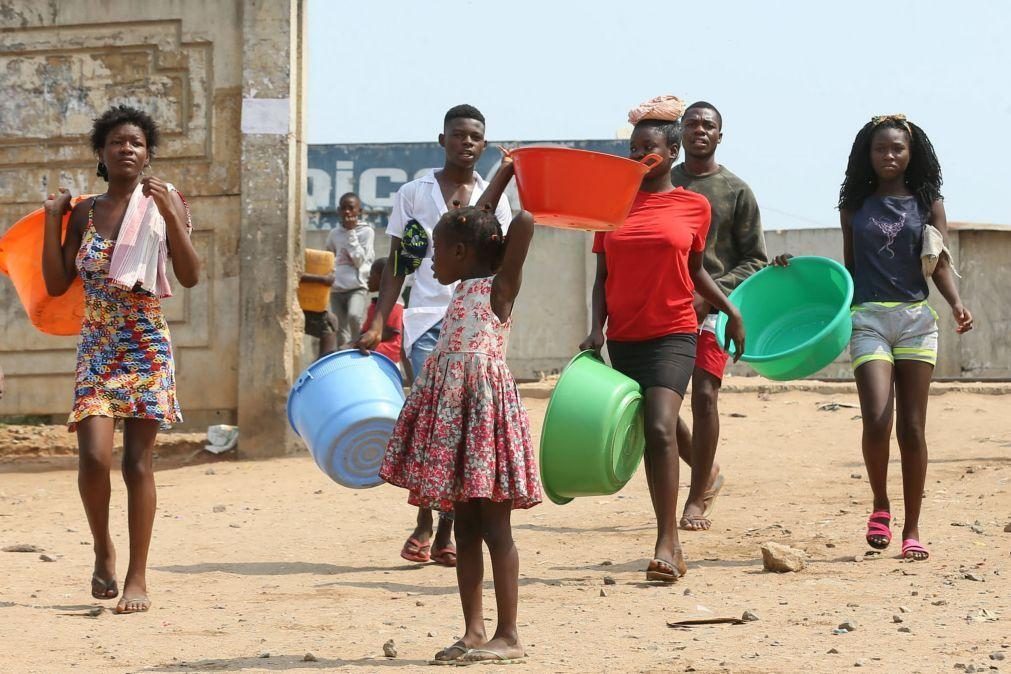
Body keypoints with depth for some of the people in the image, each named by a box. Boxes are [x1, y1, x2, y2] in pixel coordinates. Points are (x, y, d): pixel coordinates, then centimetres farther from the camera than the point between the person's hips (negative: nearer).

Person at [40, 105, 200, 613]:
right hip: (96, 345, 2)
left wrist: (169, 214, -18)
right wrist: (52, 218, -1)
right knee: (94, 456, -13)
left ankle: (137, 578, 3)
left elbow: (190, 277, -7)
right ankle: (103, 549, 13)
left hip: (147, 346, -2)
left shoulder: (163, 203, 1)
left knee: (137, 461, -4)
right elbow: (56, 284, 5)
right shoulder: (84, 213, 8)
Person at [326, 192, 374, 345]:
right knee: (341, 332, 3)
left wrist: (351, 233, -8)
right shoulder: (334, 233, 12)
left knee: (354, 316, -31)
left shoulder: (366, 231, 1)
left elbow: (360, 260, -8)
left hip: (357, 287, -4)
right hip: (336, 288, 4)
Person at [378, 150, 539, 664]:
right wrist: (502, 174, 31)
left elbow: (524, 224, -18)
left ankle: (508, 636, -3)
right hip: (452, 409, 9)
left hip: (485, 406, -9)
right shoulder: (466, 288, 16)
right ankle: (474, 632, 12)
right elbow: (477, 225, 29)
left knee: (495, 526, -6)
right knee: (465, 527, 9)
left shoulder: (499, 286, -6)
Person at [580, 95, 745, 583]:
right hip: (623, 337, 3)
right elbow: (603, 276, 8)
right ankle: (672, 549, 16)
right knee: (646, 435, 7)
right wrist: (596, 329, -3)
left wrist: (732, 310, 14)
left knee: (660, 428, -20)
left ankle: (666, 543, -21)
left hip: (673, 333, -3)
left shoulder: (693, 206, 3)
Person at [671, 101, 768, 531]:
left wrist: (711, 292, -11)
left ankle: (698, 497, 1)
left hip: (713, 307, -3)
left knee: (704, 396, -11)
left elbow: (755, 261, 3)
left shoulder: (736, 191, 3)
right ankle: (706, 473, 22)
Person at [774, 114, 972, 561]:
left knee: (912, 428, 0)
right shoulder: (855, 206, 11)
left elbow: (940, 265, 1)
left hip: (916, 321, 0)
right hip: (868, 319, 0)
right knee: (877, 420, -17)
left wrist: (956, 303, -16)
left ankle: (912, 530, 8)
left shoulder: (927, 204, 8)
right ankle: (880, 505, 9)